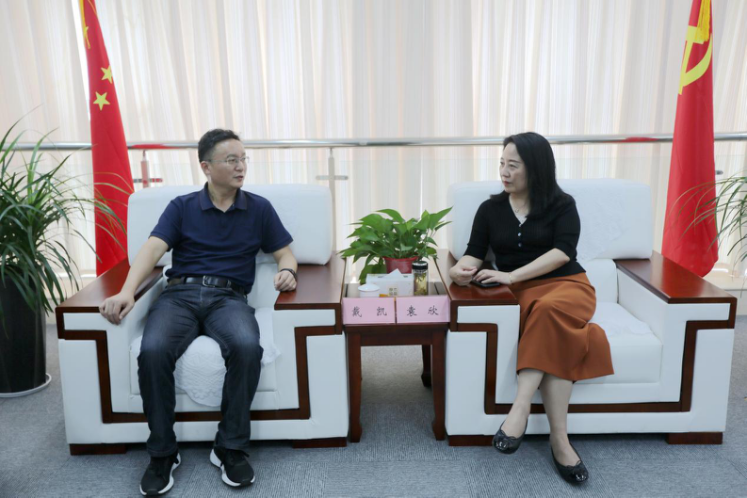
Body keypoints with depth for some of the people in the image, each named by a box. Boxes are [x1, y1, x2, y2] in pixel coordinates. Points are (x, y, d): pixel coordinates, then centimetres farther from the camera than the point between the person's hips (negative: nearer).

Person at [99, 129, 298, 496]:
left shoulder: (259, 208, 14)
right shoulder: (181, 207, 12)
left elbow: (285, 254, 14)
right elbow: (153, 249, -2)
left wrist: (286, 271, -11)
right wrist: (127, 291, -20)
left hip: (229, 297, 0)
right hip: (180, 294, 0)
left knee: (247, 347, -34)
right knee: (153, 351, -31)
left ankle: (231, 448, -18)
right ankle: (162, 452, -13)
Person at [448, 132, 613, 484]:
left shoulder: (562, 205, 5)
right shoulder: (490, 208, 12)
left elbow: (561, 253, -10)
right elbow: (475, 254, 5)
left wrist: (512, 275, -21)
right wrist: (461, 269, -20)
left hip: (566, 285, -1)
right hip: (520, 293, 1)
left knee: (550, 310, -39)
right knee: (556, 339, -33)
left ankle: (520, 408, -42)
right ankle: (559, 440, -34)